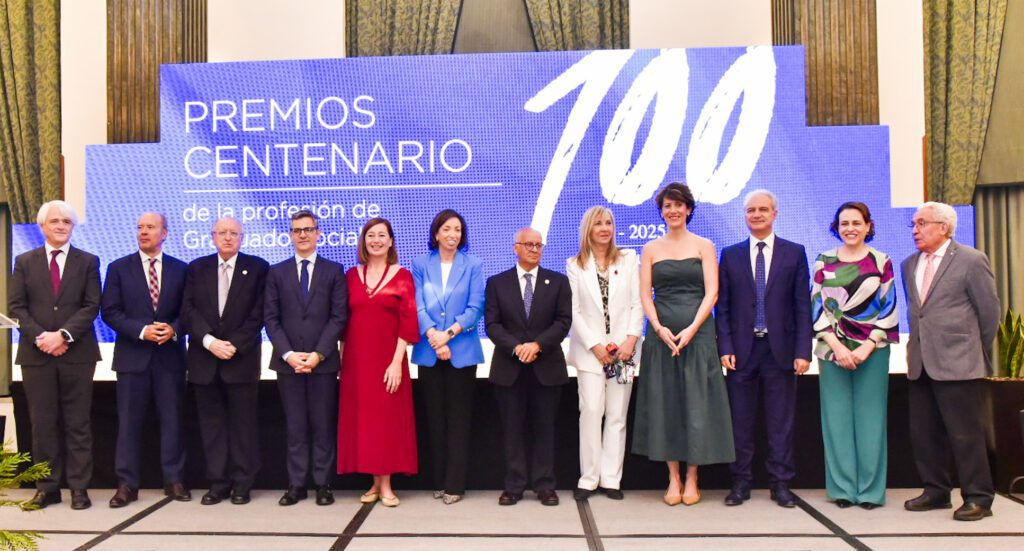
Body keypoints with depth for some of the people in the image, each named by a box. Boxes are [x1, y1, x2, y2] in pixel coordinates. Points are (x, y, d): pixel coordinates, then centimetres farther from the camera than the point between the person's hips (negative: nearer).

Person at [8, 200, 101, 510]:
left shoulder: (88, 262, 6)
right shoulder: (25, 262, 10)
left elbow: (92, 306, -2)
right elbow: (16, 307, 3)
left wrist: (63, 335, -14)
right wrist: (40, 337, -11)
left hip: (77, 353, -1)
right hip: (36, 353, 1)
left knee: (77, 423, 2)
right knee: (43, 423, 5)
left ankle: (79, 487, 7)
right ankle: (47, 487, 14)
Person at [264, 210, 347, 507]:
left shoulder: (334, 270, 5)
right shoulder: (276, 272, 10)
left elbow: (339, 317, -1)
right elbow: (271, 318, 4)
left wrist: (318, 354, -11)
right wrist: (288, 354, -8)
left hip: (323, 361, -1)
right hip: (287, 361, 1)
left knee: (323, 425, 3)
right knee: (295, 426, 5)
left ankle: (323, 484, 11)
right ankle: (296, 484, 12)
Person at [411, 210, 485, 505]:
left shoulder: (473, 265, 3)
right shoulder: (421, 264, 7)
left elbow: (475, 307, -4)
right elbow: (418, 306, -2)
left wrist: (449, 333, -15)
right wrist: (433, 337, -16)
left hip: (462, 351, -1)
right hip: (428, 352, 2)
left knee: (458, 417, 2)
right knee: (435, 417, 8)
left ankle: (455, 484, 8)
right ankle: (439, 481, 17)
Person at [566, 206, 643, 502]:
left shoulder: (628, 259, 8)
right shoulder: (575, 265, 5)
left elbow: (638, 303, 3)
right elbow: (574, 311, 0)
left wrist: (631, 339, -8)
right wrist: (594, 345, -8)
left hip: (623, 348, 1)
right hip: (590, 349, -1)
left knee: (617, 415, 3)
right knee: (591, 411, -7)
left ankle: (611, 479, 10)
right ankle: (588, 479, 2)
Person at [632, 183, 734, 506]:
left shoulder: (704, 246, 5)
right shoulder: (651, 249, 10)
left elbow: (711, 292, -3)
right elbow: (645, 294, 4)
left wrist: (691, 329, -14)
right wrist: (659, 328, -12)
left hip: (697, 331, -1)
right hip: (661, 332, 2)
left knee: (696, 403, 0)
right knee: (665, 402, 2)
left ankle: (691, 479, 10)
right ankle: (673, 479, 11)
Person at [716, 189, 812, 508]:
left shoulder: (794, 253, 6)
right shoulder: (731, 255, 8)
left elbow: (803, 305, 2)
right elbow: (722, 306, 6)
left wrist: (803, 351, -5)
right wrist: (725, 348, -4)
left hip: (780, 349, -1)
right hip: (742, 349, 1)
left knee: (781, 422, 5)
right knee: (740, 421, 6)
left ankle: (781, 484, 15)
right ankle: (741, 482, 16)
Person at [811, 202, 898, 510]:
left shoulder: (881, 262, 5)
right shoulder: (824, 262, 6)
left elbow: (888, 309, 2)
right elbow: (817, 307, 1)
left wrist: (867, 347, -10)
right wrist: (837, 347, -10)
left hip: (871, 351, 0)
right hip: (832, 350, 1)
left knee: (870, 418, 2)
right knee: (837, 417, 3)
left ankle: (870, 489, 12)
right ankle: (842, 488, 12)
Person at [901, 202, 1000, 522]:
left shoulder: (971, 260, -5)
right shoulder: (909, 265, 14)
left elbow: (989, 311, -1)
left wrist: (977, 352, 5)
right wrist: (919, 345, 12)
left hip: (957, 363, -6)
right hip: (920, 363, 6)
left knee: (965, 433, -1)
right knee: (922, 432, 10)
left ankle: (978, 498, 11)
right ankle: (936, 491, 23)